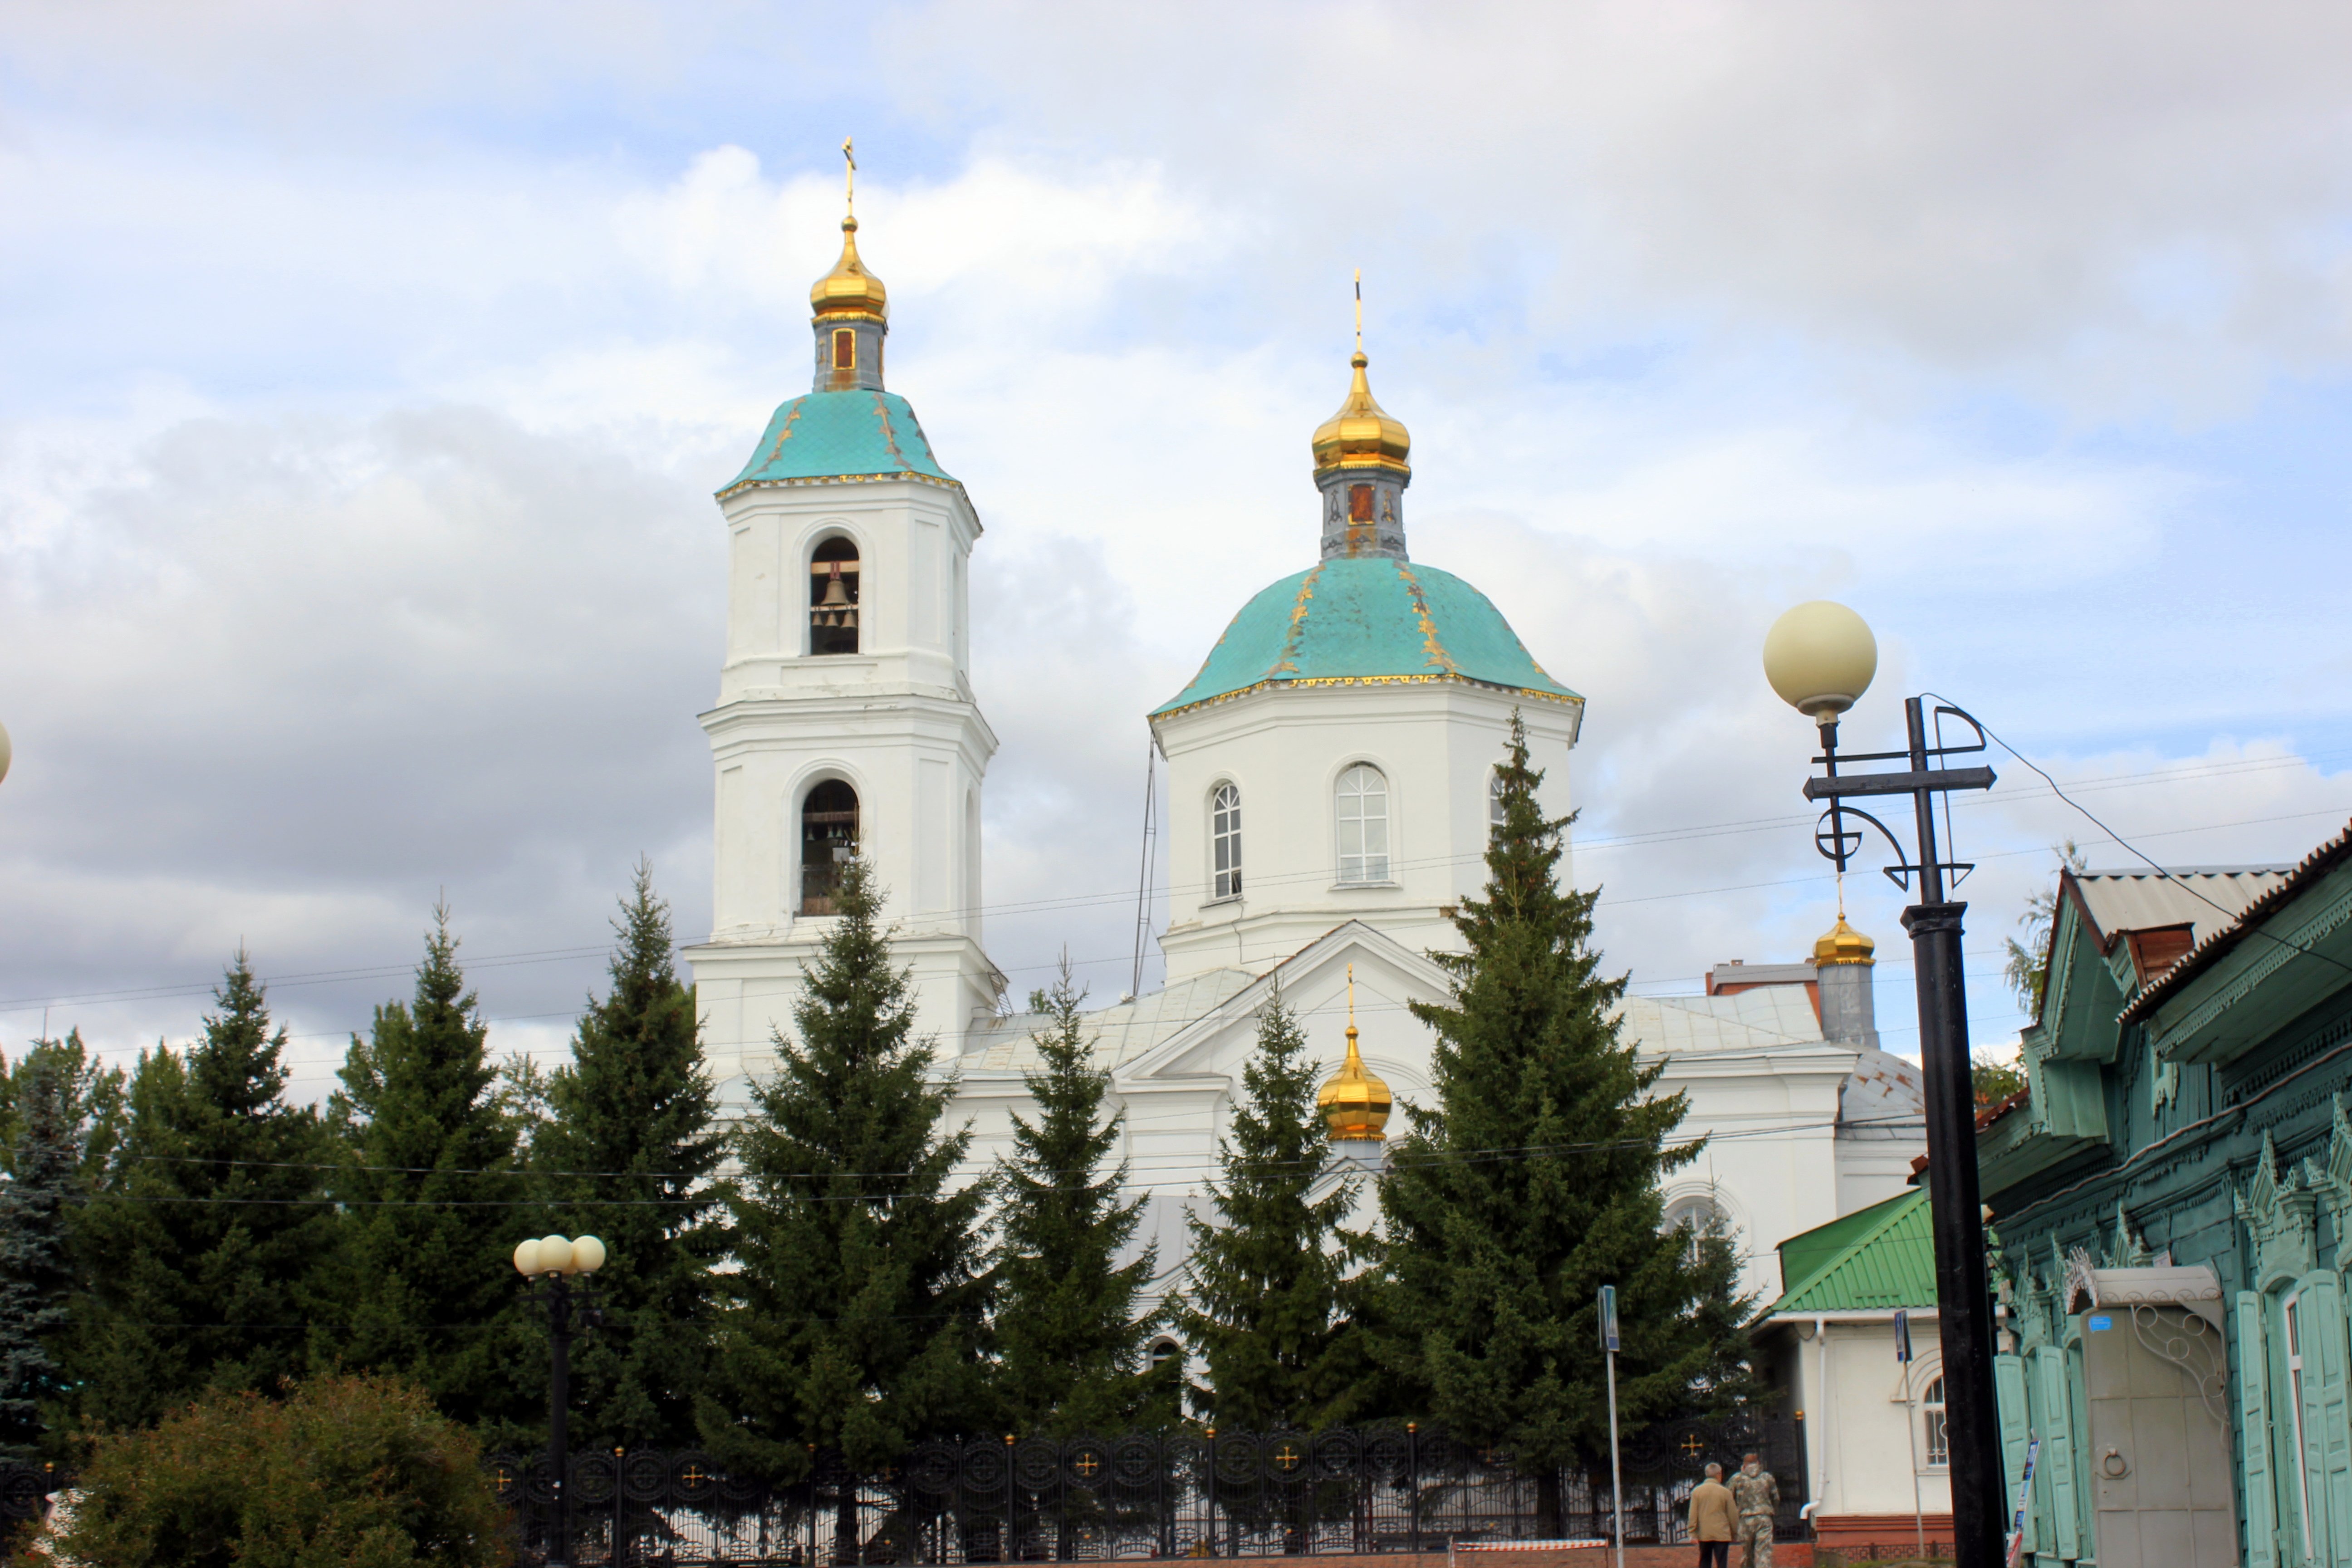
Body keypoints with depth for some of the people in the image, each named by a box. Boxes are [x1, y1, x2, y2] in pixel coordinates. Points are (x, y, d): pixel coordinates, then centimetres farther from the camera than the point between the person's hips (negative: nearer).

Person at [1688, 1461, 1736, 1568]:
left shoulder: (1697, 1491, 0)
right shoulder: (1725, 1492, -4)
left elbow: (1693, 1515, -1)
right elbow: (1733, 1515, 2)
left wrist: (1693, 1533, 3)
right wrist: (1735, 1532, 15)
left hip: (1704, 1535, 2)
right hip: (1722, 1534, -2)